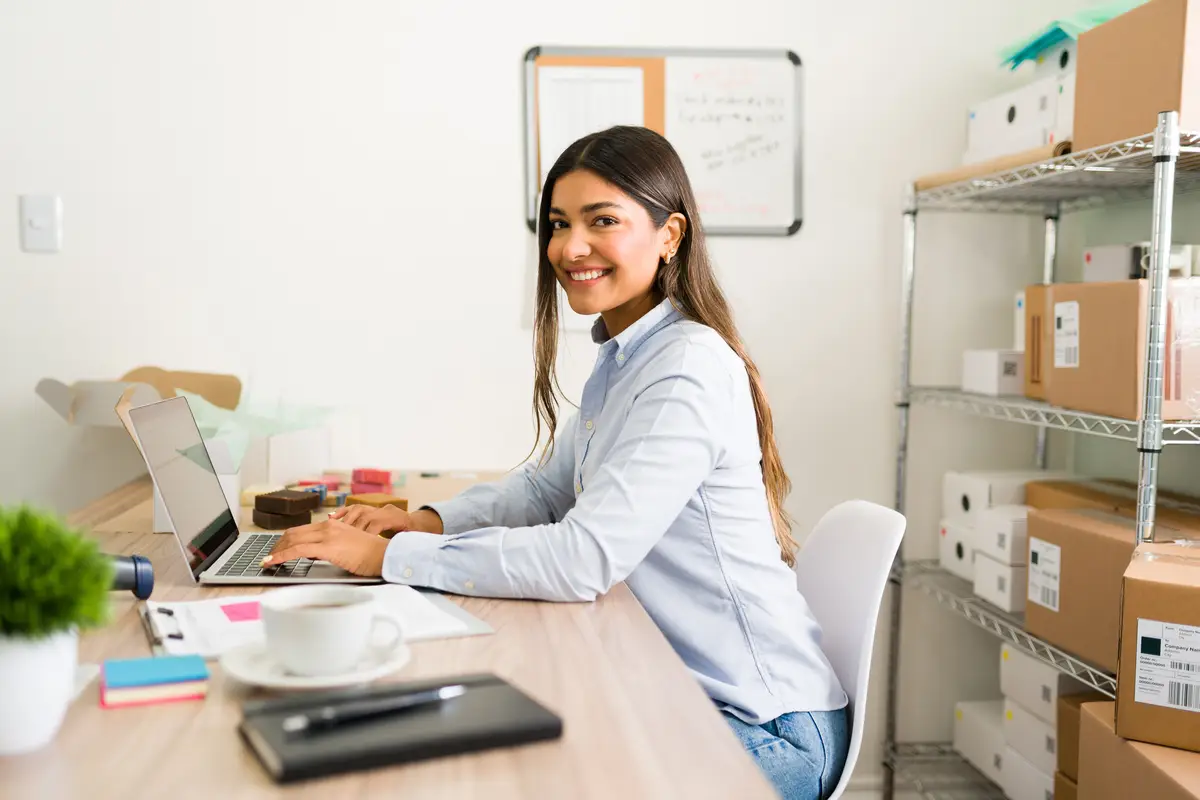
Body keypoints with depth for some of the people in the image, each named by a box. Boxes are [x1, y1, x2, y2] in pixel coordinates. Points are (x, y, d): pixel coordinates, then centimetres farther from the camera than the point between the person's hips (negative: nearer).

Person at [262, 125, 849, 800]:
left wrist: (389, 556, -22)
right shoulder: (624, 358, 8)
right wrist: (431, 521, 1)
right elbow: (548, 486, 19)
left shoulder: (690, 369, -23)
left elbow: (584, 560, -29)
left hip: (768, 730, -8)